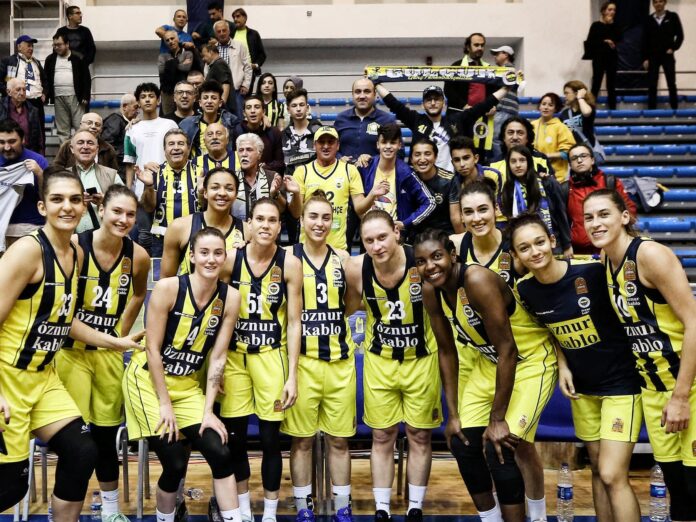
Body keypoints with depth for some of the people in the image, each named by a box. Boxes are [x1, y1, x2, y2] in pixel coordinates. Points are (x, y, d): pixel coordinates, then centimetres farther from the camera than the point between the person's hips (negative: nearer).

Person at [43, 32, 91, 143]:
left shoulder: (77, 58, 3)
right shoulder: (50, 59, 13)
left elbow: (86, 78, 1)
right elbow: (46, 79, 14)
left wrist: (85, 97, -7)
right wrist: (46, 96, 5)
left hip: (75, 97, -3)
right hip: (58, 98, 3)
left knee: (80, 127, -5)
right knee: (62, 129, 5)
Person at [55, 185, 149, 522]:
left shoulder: (138, 256, -6)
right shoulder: (74, 246, -17)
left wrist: (120, 335, 11)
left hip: (110, 353, 4)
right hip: (72, 350, -4)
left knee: (106, 433, 14)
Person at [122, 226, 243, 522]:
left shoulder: (230, 298, -8)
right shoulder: (168, 288, -18)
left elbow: (217, 357, -5)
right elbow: (153, 350, -15)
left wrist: (207, 411, -7)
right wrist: (164, 404, -14)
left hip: (186, 385, 4)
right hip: (148, 380, -4)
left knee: (220, 454, -6)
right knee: (175, 464, -6)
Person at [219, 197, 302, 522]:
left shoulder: (290, 264, -7)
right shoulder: (230, 260, -5)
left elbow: (293, 322, -5)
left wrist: (292, 375, -8)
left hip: (271, 355, -1)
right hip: (233, 355, 2)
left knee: (270, 439, 3)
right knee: (234, 437, 8)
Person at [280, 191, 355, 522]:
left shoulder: (341, 258, 6)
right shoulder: (289, 256, -2)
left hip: (340, 359, 3)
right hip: (302, 358, -2)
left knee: (340, 438, 10)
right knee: (302, 439, 7)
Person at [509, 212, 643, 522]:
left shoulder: (593, 271, -23)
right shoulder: (525, 290, -6)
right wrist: (563, 366, -1)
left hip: (621, 381, -5)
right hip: (581, 387, 5)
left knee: (613, 476, -9)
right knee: (598, 472, 15)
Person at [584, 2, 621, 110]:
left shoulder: (615, 25, 9)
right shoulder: (596, 25, -3)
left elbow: (619, 38, -6)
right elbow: (589, 42, -9)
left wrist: (611, 24, -9)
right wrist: (604, 41, -14)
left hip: (612, 57, 4)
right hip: (599, 57, -4)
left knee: (611, 84, 7)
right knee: (596, 84, -7)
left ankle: (612, 108, 12)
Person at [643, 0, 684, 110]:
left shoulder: (673, 16, 1)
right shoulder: (649, 20, 4)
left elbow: (680, 35, 3)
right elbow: (645, 41, 4)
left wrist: (673, 48, -9)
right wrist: (645, 58, -1)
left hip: (667, 56, -1)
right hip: (653, 56, 1)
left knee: (671, 84, 2)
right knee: (652, 85, 1)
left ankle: (675, 109, 9)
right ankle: (651, 109, 6)